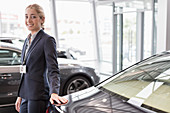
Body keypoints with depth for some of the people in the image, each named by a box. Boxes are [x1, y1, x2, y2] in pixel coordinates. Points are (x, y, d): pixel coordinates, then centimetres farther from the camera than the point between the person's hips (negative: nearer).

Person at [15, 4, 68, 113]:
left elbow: (53, 70, -16)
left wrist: (54, 92, -31)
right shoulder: (28, 40, 15)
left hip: (38, 95, -7)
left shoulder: (47, 40, -9)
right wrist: (20, 95, 19)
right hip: (26, 95, 8)